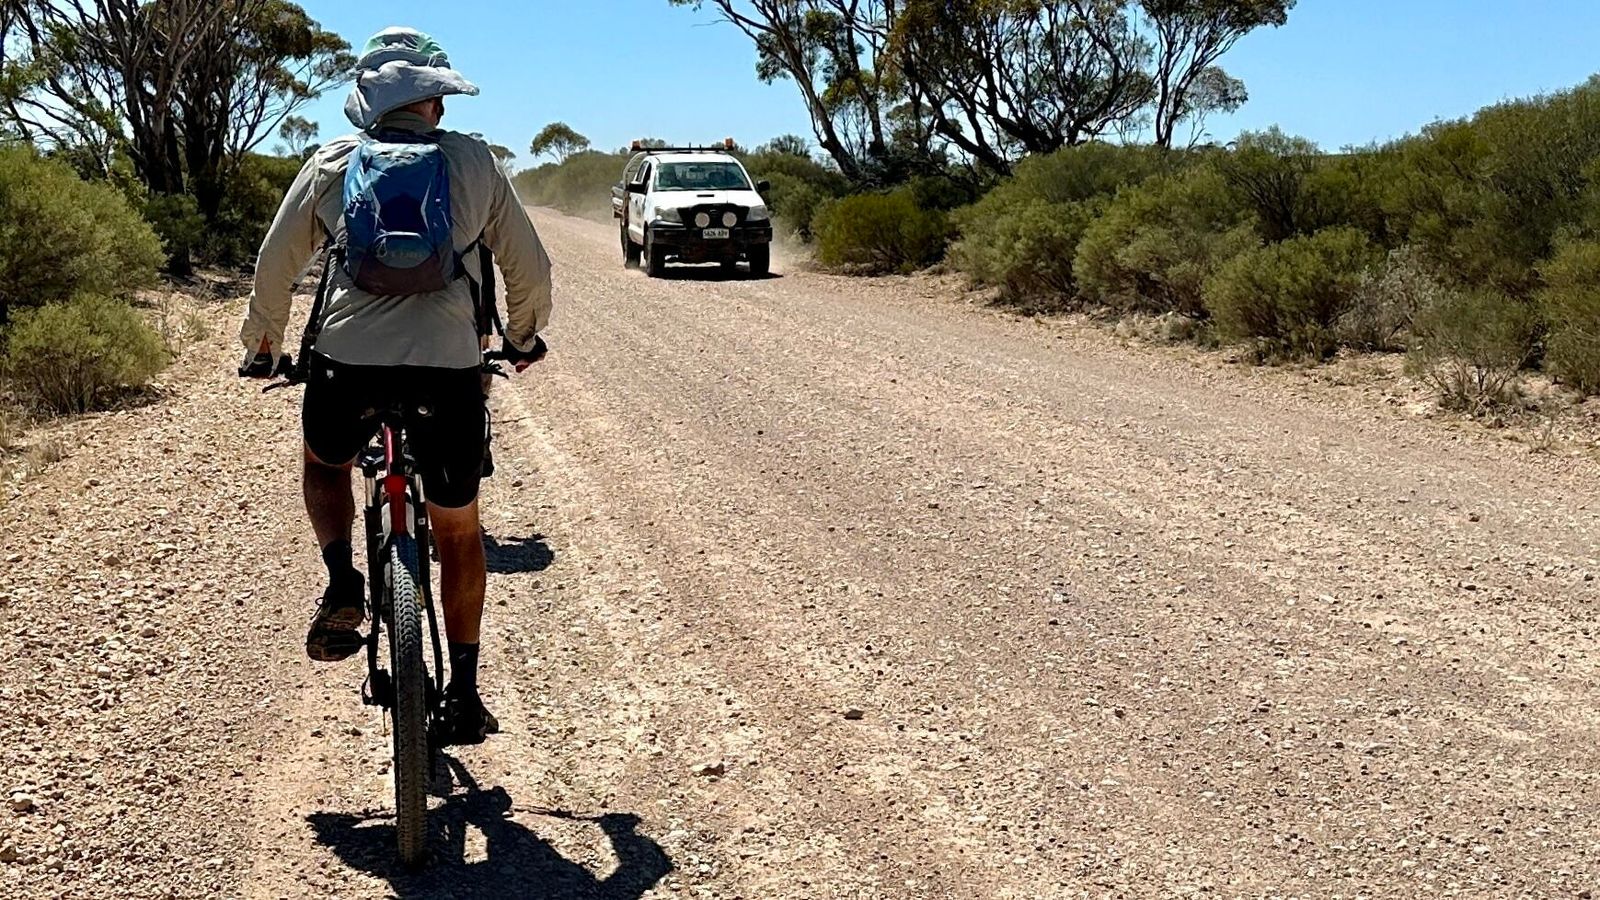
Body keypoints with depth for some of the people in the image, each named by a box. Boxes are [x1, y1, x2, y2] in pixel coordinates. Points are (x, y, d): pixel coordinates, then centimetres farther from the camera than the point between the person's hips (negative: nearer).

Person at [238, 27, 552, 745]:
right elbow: (530, 268, 12)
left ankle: (342, 581, 8)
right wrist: (523, 337, 31)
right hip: (449, 369, 0)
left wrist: (263, 348, 30)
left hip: (347, 362, 0)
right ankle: (463, 694, 20)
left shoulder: (333, 162, 12)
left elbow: (275, 267, 14)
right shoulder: (474, 161, 11)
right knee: (458, 531, 18)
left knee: (325, 463, 33)